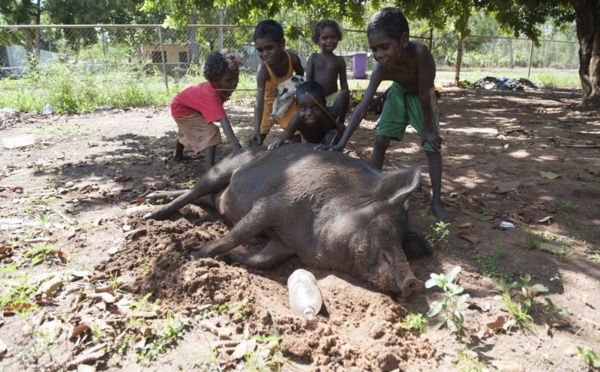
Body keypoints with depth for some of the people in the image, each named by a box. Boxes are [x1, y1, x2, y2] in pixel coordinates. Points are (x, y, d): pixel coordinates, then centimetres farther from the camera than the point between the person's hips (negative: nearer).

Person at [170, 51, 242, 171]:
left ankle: (178, 155, 64)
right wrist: (236, 145, -62)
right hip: (181, 108, -10)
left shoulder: (221, 86, -19)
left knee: (186, 131, 36)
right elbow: (223, 120, -54)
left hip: (185, 103, 10)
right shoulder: (211, 93, -44)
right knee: (211, 132, -26)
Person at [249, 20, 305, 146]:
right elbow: (259, 102, -44)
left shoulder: (293, 59, -27)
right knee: (258, 139, -2)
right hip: (269, 101, -3)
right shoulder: (263, 70, -36)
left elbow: (300, 74, 0)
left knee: (296, 133, 6)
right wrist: (256, 130, -54)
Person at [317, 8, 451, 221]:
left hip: (421, 97, -2)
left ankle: (436, 202, 3)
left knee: (433, 146, -6)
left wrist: (427, 128, -22)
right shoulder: (381, 70, -30)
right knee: (380, 142, -1)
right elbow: (362, 107, -32)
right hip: (399, 94, 3)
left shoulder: (419, 53, -42)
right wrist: (342, 143, -39)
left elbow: (424, 94, -33)